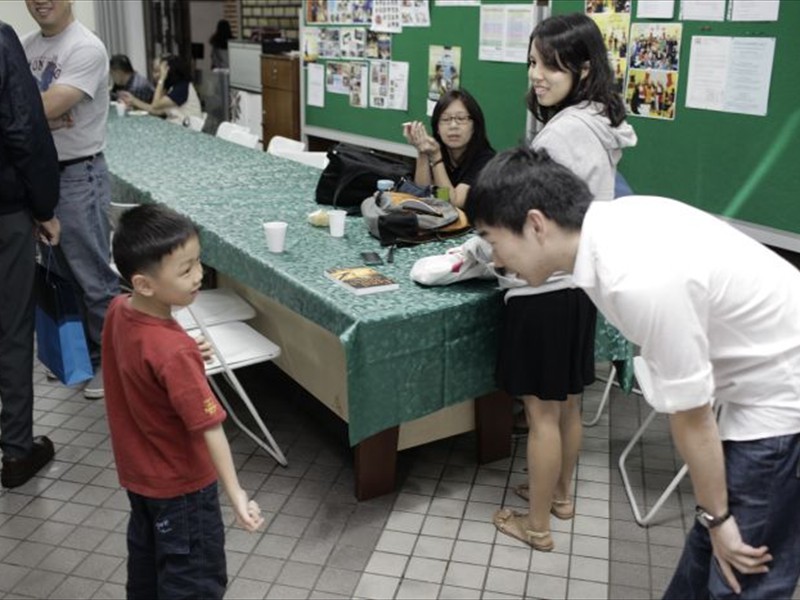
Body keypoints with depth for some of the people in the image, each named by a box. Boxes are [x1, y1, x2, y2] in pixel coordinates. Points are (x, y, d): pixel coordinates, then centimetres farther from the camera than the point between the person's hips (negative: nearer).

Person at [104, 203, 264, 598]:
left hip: (138, 470, 8)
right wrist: (236, 495, -28)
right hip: (179, 483, -8)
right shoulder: (174, 352, -34)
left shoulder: (118, 311, -10)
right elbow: (209, 428, -32)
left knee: (147, 552, 28)